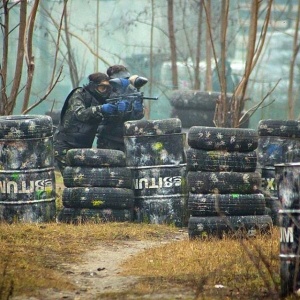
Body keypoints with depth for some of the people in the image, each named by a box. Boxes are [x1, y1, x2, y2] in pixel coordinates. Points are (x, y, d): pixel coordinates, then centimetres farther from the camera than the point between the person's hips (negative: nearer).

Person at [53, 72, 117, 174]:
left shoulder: (101, 100, 8)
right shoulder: (79, 94, -9)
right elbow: (79, 113, -26)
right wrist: (100, 109, -41)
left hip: (83, 147, 6)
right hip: (65, 145, -6)